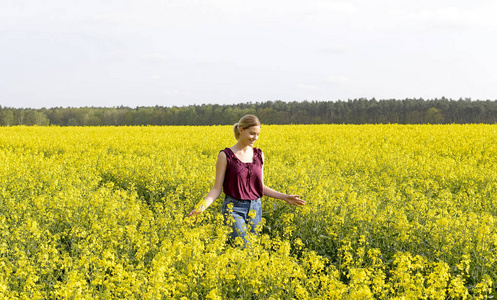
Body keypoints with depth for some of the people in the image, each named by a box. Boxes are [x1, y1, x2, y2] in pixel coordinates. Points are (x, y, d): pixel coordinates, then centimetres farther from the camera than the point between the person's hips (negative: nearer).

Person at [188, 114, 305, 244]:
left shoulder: (259, 155, 8)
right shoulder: (226, 156, -6)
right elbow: (217, 188, -4)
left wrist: (285, 197, 7)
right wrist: (203, 205, -22)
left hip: (255, 208, 5)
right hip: (234, 209, -5)